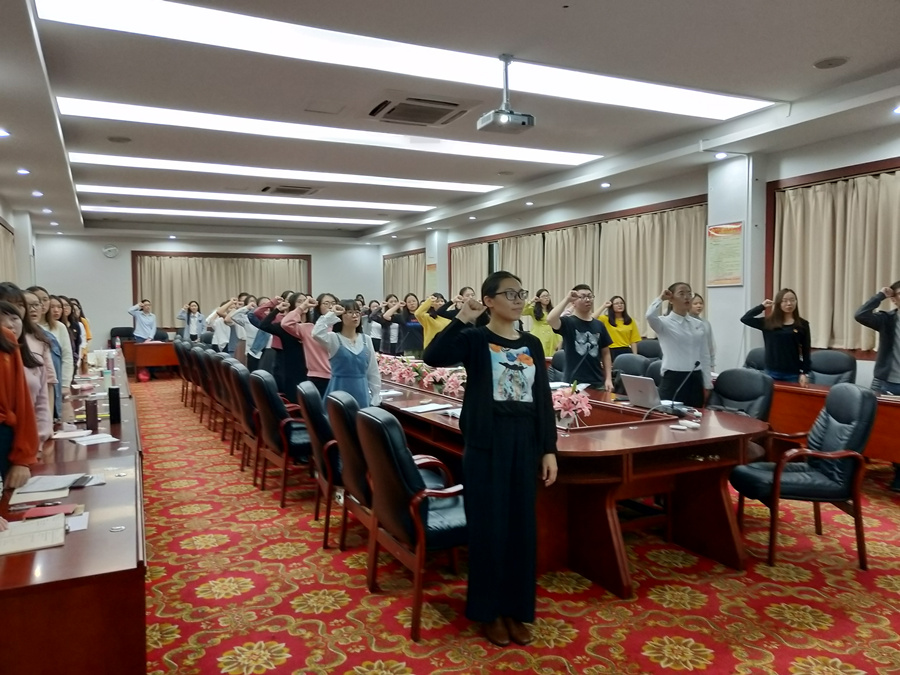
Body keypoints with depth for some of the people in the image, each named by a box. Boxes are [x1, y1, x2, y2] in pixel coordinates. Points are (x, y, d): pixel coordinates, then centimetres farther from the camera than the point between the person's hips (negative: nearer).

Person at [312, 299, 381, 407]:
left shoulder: (366, 339, 7)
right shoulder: (334, 338, -5)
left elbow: (373, 371, 11)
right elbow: (316, 334, -28)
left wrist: (376, 397, 8)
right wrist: (331, 314, -19)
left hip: (362, 394, 4)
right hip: (340, 392, -4)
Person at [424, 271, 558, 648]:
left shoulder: (532, 345, 9)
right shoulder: (475, 339, -5)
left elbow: (544, 399, 9)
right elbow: (433, 357, -23)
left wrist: (549, 449, 5)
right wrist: (461, 320, -27)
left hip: (525, 443, 5)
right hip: (486, 443, -4)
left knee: (522, 526, 11)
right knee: (489, 526, 3)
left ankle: (516, 609, 27)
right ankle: (489, 610, 21)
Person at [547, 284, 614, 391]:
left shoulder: (599, 325, 8)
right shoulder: (568, 322, -5)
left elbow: (605, 353, 12)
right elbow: (550, 319, -27)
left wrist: (608, 378, 5)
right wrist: (567, 300, -21)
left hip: (597, 383, 5)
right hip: (573, 382, -5)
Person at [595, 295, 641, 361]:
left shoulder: (630, 321, 10)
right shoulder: (606, 319, 4)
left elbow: (633, 341, 8)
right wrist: (603, 306, -8)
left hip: (626, 351, 2)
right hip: (612, 352, -2)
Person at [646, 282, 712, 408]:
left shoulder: (698, 324, 10)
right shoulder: (664, 322, -5)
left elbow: (704, 356, 13)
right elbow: (650, 316, -30)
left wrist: (707, 384, 10)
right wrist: (661, 298, -12)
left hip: (695, 379, 5)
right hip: (673, 378, -5)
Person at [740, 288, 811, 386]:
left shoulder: (802, 324, 1)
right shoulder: (768, 323, 3)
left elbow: (806, 351, 2)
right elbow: (744, 319, -3)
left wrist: (805, 373, -5)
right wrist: (762, 306, 1)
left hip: (793, 374, -1)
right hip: (772, 373, 1)